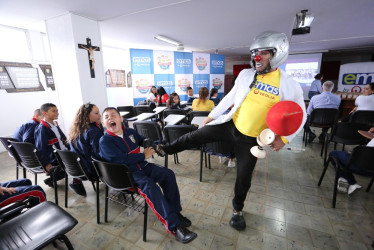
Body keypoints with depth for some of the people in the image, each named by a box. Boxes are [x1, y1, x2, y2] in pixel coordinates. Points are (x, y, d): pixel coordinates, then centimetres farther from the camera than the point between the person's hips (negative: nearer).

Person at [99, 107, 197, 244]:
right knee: (150, 186, -31)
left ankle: (174, 212, 0)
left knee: (168, 174, -11)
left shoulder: (130, 132, 9)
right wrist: (144, 155, -15)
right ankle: (174, 226, -25)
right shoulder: (105, 141, -10)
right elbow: (121, 159, -22)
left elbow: (143, 140, 28)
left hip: (142, 166, 7)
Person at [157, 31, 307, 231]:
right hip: (230, 125, 2)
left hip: (251, 138, -1)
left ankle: (237, 210, 39)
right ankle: (166, 149, 28)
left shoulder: (290, 86, -10)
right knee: (195, 136, 0)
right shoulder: (245, 74, -3)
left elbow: (300, 115, 1)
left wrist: (285, 138, -11)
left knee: (244, 177, 10)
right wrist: (212, 115, 10)